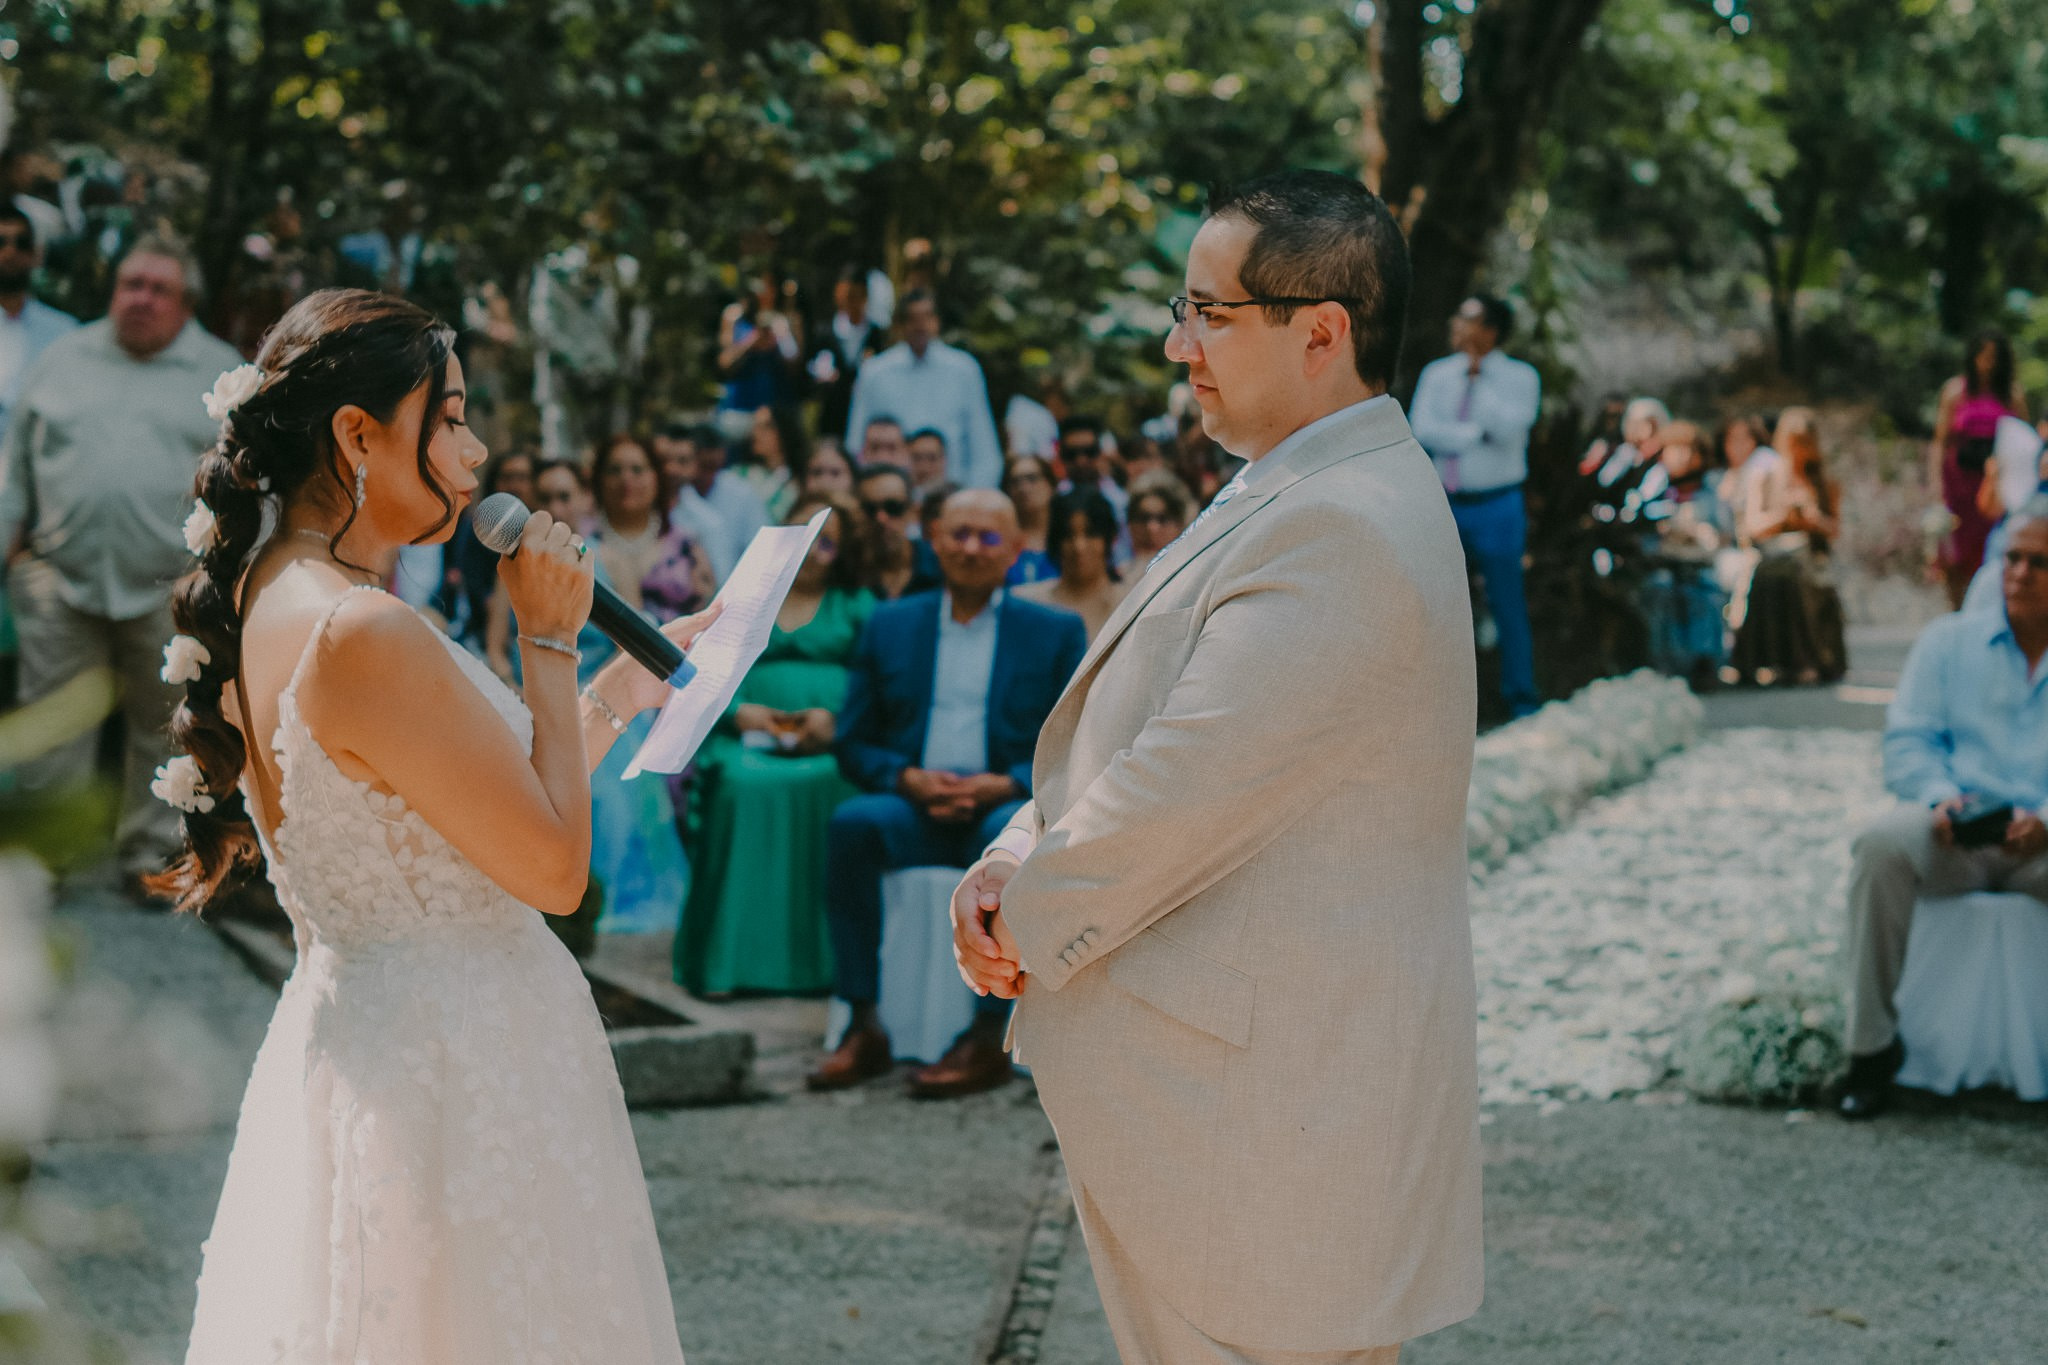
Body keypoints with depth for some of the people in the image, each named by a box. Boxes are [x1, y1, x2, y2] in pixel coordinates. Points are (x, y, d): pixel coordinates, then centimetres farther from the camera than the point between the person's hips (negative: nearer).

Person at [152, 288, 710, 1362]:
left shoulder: (271, 603, 8)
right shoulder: (363, 634, -23)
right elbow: (556, 868, -18)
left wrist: (618, 690, 19)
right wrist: (549, 638, -11)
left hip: (349, 1026, 10)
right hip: (456, 1075, -10)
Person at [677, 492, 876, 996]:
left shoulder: (857, 605, 20)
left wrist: (836, 716, -12)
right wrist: (736, 711, -7)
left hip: (832, 744, -1)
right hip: (748, 740, 1)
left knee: (829, 783, -35)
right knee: (742, 785, -34)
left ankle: (821, 959, -30)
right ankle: (726, 960, -31)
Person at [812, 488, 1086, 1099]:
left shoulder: (1056, 631, 12)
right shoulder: (890, 625, 16)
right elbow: (853, 744, 12)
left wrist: (1006, 785, -14)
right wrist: (907, 778, -10)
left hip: (1009, 804, -1)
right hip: (916, 808, 2)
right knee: (851, 821, -32)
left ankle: (987, 1042, -34)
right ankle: (864, 1030, -27)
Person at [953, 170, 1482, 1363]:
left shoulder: (1342, 528, -22)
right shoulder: (1296, 497, 14)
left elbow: (1185, 788, -24)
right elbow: (1137, 729, 16)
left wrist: (1028, 923, -8)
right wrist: (1013, 865, 1)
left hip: (1270, 1079, -11)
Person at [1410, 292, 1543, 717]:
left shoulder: (1520, 377, -1)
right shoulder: (1436, 374, 7)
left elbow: (1509, 428, -17)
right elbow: (1423, 430, -5)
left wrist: (1477, 375, -13)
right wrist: (1476, 434, -14)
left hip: (1497, 507, -3)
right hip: (1445, 504, 3)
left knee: (1507, 603, 2)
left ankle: (1521, 699, 11)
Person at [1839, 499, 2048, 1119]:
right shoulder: (1948, 641, 16)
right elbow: (1908, 740, 7)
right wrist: (1940, 797, -15)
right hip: (1954, 834, 1)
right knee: (1882, 843, -32)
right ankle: (1872, 1043, -23)